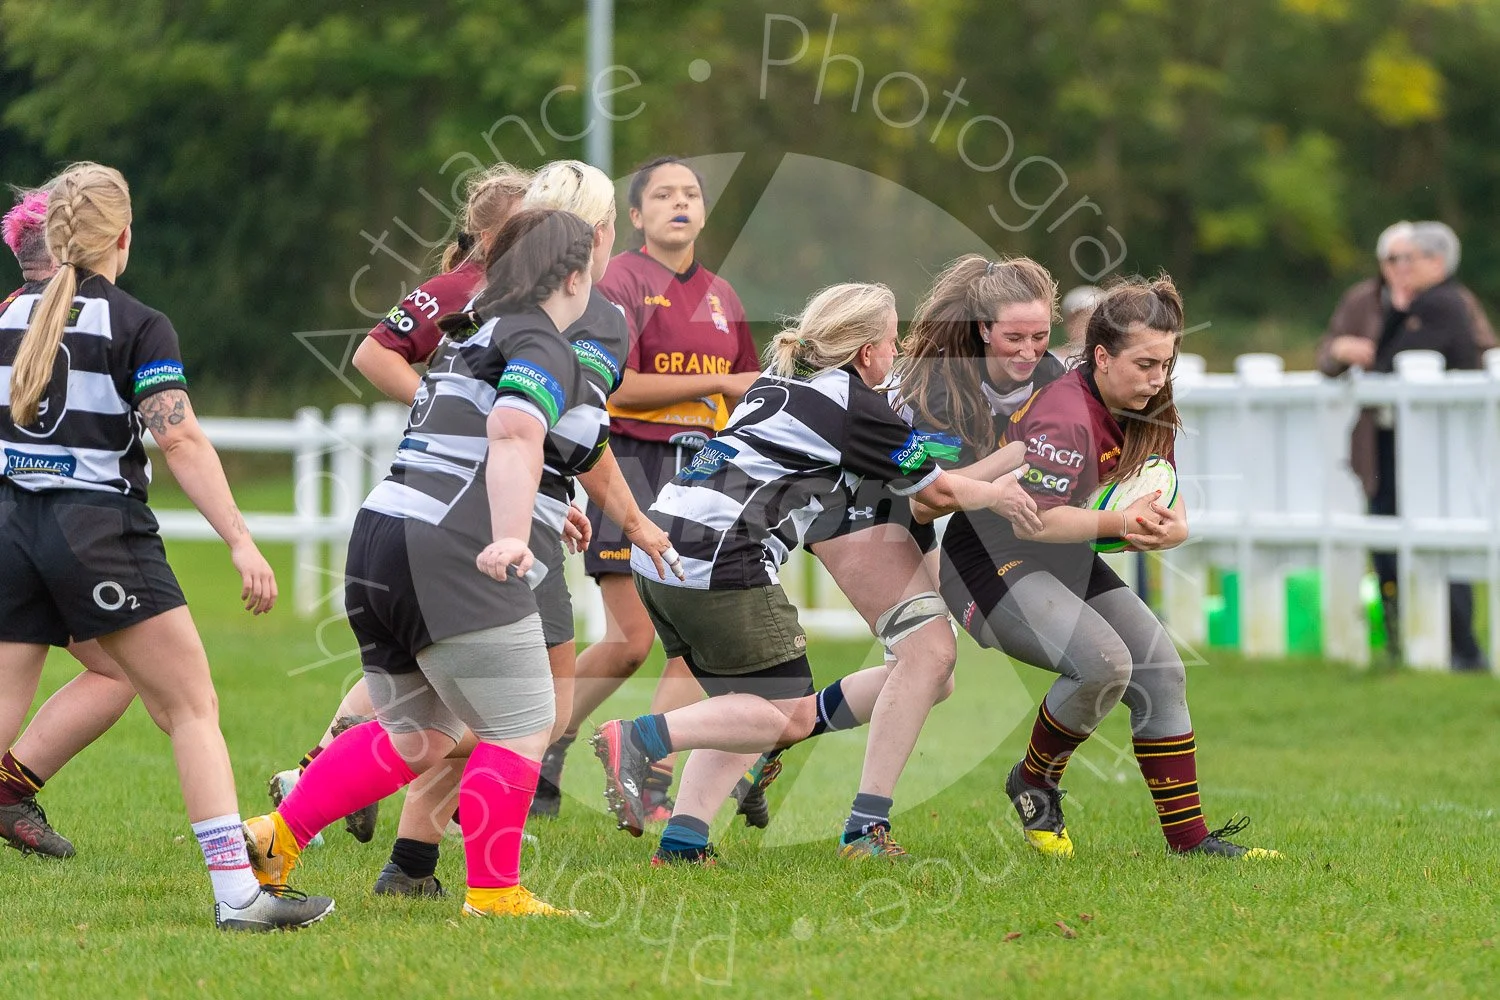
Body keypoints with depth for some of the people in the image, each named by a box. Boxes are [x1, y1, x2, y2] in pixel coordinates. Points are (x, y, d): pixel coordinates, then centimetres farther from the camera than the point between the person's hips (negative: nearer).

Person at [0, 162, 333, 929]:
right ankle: (237, 894, -6)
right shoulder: (139, 327, -6)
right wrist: (240, 542, -19)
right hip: (99, 532, -5)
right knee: (193, 708, 1)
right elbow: (180, 440, -16)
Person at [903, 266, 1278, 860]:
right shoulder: (1064, 415, -26)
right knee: (1104, 661, -28)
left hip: (1067, 562, 9)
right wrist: (1119, 521, -39)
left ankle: (1189, 837, 5)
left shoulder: (1143, 414, 1)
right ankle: (1033, 784, -2)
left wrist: (1171, 526, -17)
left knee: (1161, 667, -1)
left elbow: (1164, 496, 6)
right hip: (992, 561, -9)